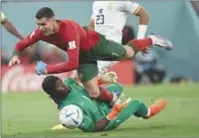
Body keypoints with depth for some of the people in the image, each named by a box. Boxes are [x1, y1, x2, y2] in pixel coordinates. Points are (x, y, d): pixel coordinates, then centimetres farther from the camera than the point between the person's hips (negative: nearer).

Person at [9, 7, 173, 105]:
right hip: (83, 56, 4)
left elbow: (72, 63, -49)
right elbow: (21, 44, -11)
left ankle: (152, 40, 50)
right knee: (94, 93, 0)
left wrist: (47, 69, -48)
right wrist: (16, 55, -33)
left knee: (128, 53, 20)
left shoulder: (69, 30, -46)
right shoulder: (41, 31, -27)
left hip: (96, 44, -4)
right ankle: (114, 99, 34)